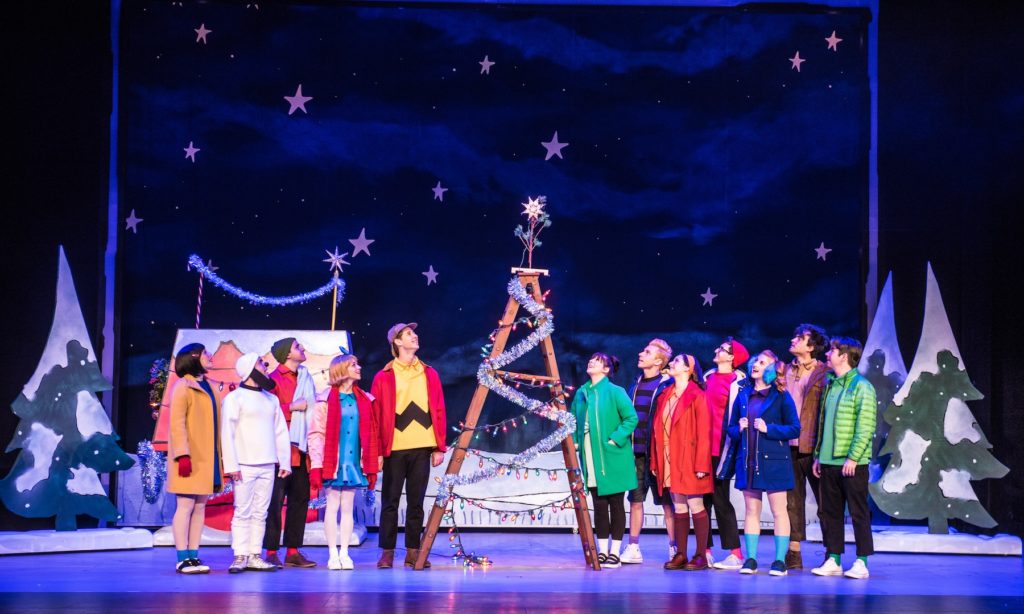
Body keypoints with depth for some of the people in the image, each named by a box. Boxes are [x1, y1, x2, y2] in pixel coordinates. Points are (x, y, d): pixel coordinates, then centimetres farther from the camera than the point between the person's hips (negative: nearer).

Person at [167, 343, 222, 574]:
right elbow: (176, 424, -13)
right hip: (190, 458, -7)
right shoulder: (183, 387, -6)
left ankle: (194, 556, 8)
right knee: (186, 506, -7)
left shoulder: (208, 387, 17)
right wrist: (183, 455, -21)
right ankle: (183, 559, -6)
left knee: (200, 507, 6)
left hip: (207, 458, 7)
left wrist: (219, 457, 13)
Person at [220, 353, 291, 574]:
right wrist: (231, 465, -13)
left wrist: (285, 461, 8)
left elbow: (280, 431, 15)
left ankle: (254, 556, 7)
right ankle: (240, 557, -3)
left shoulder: (271, 398, 16)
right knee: (243, 512, -5)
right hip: (245, 465, -5)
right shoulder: (235, 398, 0)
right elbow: (227, 432, -6)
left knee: (260, 513, 4)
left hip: (268, 465, 5)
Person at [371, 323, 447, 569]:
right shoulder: (384, 377, 3)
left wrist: (439, 447, 4)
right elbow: (376, 416, 2)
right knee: (390, 501, 1)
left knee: (416, 501, 6)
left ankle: (413, 551, 11)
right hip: (394, 449, -2)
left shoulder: (429, 374, 12)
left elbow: (439, 412, 11)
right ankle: (387, 552, 6)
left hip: (422, 448, 2)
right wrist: (378, 451, -5)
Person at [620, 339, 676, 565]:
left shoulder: (667, 385, -5)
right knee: (635, 499, 6)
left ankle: (674, 549, 5)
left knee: (666, 501, 0)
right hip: (636, 452, 6)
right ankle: (633, 548, 11)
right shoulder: (636, 384, 14)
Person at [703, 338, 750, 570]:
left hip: (721, 448, -7)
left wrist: (729, 448, -11)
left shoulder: (737, 383, -7)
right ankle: (705, 551, 13)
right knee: (703, 499, 7)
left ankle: (736, 553, 1)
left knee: (720, 499, -5)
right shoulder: (708, 377, 13)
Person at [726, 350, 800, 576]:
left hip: (773, 460, -4)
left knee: (778, 511, -1)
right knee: (751, 510, 7)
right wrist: (739, 428, -5)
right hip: (748, 460, 4)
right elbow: (731, 428, 16)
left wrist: (768, 428, -15)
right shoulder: (743, 395, 11)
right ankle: (750, 559, 10)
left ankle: (780, 560, 2)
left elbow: (795, 429, -5)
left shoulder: (781, 396, -1)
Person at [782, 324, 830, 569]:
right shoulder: (786, 371, 12)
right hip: (788, 445, 5)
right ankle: (793, 553, 13)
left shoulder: (824, 373, -4)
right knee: (792, 500, 8)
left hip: (813, 446, -5)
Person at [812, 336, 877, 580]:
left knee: (859, 512, 0)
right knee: (830, 511, 10)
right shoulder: (831, 385, 14)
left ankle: (861, 562, 4)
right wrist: (818, 455, 14)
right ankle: (833, 560, 16)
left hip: (852, 463, -8)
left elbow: (866, 427, -14)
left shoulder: (861, 386, -9)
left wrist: (853, 457, -18)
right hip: (829, 461, 8)